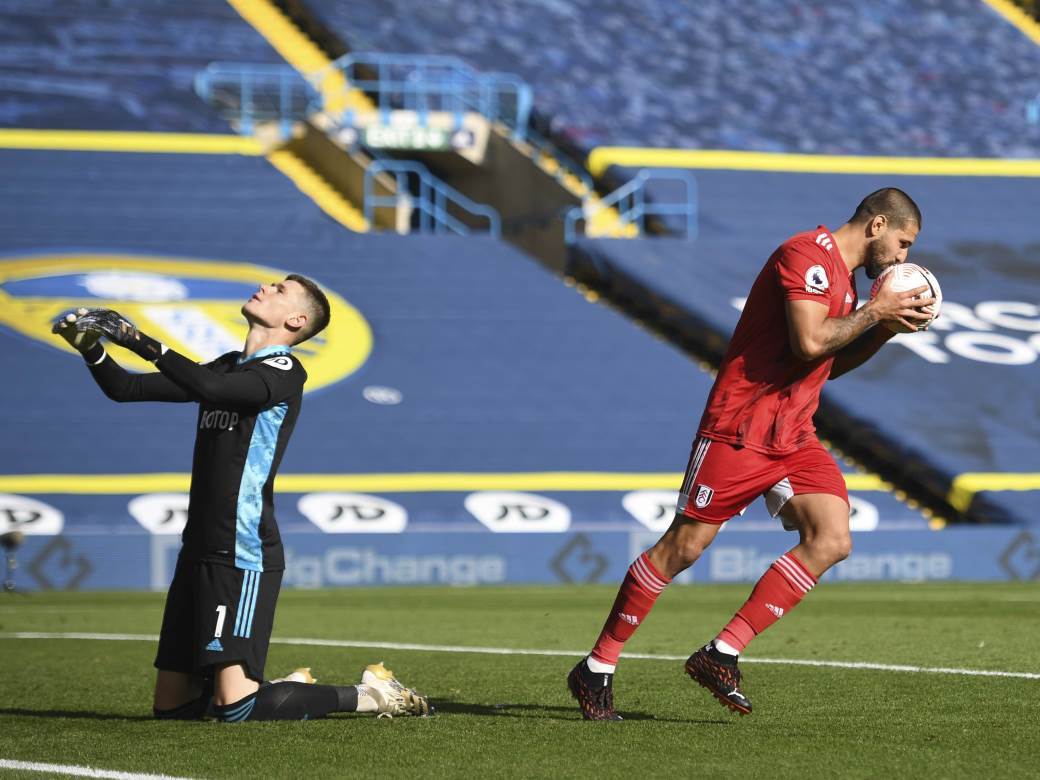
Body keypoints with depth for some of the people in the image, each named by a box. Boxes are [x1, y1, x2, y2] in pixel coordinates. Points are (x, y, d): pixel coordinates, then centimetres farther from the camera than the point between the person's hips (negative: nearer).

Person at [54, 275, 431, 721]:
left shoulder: (284, 371, -8)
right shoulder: (228, 368, 17)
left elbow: (211, 387, -28)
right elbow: (127, 390, 19)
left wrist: (141, 342, -24)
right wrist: (91, 349, 2)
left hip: (243, 558, -8)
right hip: (198, 551, 8)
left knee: (235, 707, -17)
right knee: (170, 706, 8)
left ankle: (366, 696, 0)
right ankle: (287, 687, 26)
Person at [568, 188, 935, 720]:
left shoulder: (844, 275, 17)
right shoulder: (807, 254, -13)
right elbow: (809, 342, -24)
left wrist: (885, 329, 13)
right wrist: (875, 312, -13)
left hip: (795, 436, 9)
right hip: (740, 428, -9)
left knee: (831, 541, -10)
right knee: (684, 546, -5)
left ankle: (721, 655, -7)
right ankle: (596, 668, 8)